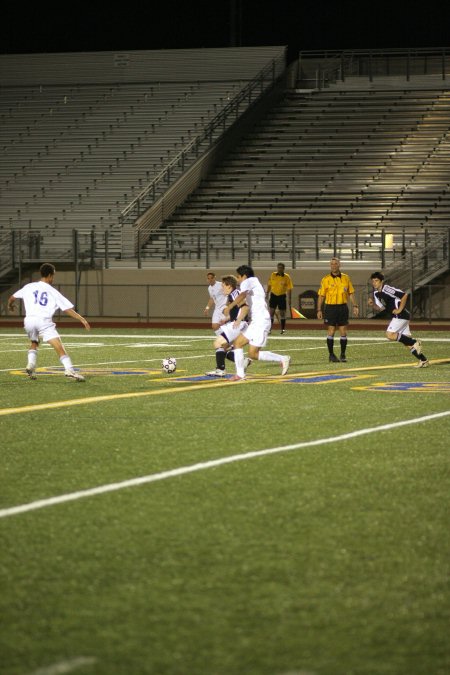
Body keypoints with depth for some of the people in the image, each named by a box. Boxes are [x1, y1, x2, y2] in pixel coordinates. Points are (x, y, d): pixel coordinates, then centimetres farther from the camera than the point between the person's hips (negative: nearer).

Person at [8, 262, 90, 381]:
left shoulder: (29, 287, 18)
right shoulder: (53, 292, 11)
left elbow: (12, 298, 28)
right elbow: (68, 309, 6)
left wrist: (10, 305, 50)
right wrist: (82, 319, 8)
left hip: (29, 321, 4)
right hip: (44, 321, -4)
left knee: (34, 343, 29)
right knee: (59, 346, -10)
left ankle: (31, 364, 8)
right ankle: (69, 370, -25)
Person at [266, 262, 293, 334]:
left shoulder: (287, 277, -6)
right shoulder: (273, 275, 0)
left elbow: (289, 289, -3)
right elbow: (269, 285, 12)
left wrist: (289, 300, -6)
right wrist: (267, 294, 12)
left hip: (282, 296, -1)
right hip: (273, 295, 1)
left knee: (282, 313, 4)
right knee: (271, 312, -4)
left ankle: (283, 329, 15)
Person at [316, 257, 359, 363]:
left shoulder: (346, 278, 7)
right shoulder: (326, 279, 0)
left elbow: (351, 293, 13)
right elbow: (321, 295, 1)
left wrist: (355, 306, 5)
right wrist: (319, 310, -4)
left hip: (343, 307, 2)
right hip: (330, 307, -2)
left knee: (343, 332, 2)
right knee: (331, 331, -2)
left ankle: (343, 355, 11)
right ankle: (331, 355, 7)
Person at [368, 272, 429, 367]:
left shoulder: (387, 289, -17)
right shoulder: (376, 293, 11)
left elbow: (404, 295, -20)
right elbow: (380, 308, 18)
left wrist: (399, 310, -17)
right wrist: (372, 305, -1)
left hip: (401, 315, -10)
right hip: (397, 317, 10)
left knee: (390, 334, -16)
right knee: (406, 341, 8)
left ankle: (415, 343, -10)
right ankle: (423, 361, 11)